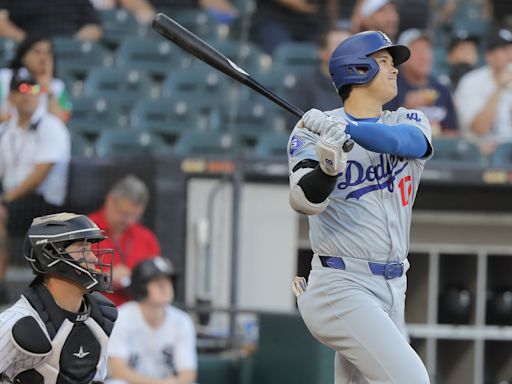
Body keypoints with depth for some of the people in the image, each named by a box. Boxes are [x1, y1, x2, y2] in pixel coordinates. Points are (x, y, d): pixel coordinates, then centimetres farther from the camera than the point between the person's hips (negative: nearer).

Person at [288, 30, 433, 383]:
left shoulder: (411, 123, 11)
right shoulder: (312, 130, -2)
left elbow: (402, 141, -15)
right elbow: (306, 201, -17)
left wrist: (340, 127, -32)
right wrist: (327, 167, -39)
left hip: (393, 291, 6)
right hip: (342, 287, -6)